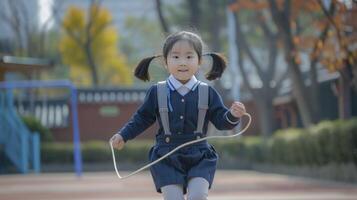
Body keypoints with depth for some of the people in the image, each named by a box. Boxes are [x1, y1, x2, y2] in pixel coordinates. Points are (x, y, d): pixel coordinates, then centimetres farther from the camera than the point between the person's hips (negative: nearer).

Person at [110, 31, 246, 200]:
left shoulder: (208, 93, 1)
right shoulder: (156, 92, 1)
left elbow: (221, 121, 1)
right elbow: (142, 119, 12)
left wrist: (233, 115, -19)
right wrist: (123, 135, 6)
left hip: (199, 159, 0)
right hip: (167, 159, 0)